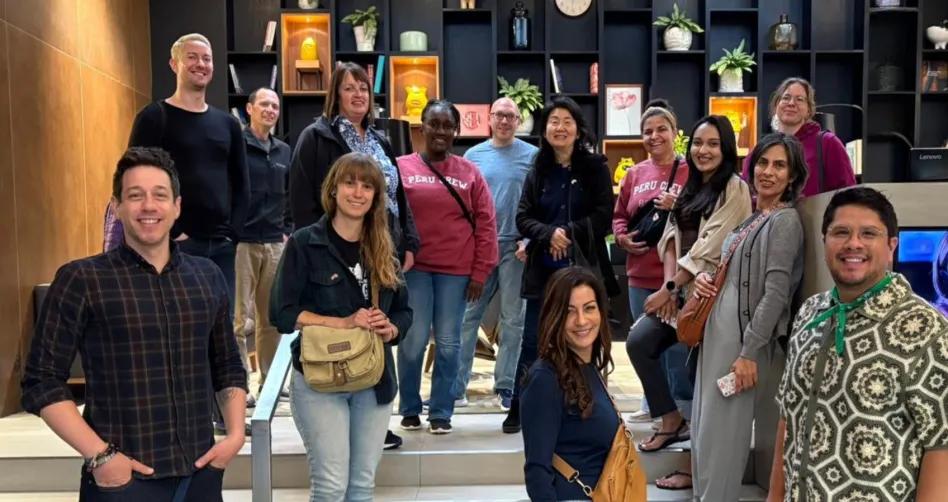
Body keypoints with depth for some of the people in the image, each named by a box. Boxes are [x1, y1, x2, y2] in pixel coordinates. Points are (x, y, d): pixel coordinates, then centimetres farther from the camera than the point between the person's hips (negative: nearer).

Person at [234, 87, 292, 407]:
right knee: (240, 318, -5)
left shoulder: (283, 151, 15)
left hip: (274, 244, 6)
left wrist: (288, 231, 12)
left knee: (272, 317, 10)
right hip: (241, 242, -5)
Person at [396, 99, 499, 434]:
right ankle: (409, 409, 17)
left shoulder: (470, 173, 6)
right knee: (413, 340, -1)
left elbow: (486, 224, 5)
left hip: (456, 270, 1)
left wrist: (480, 272, 1)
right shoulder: (402, 167, 3)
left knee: (448, 342, 4)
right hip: (413, 267, -1)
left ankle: (441, 412, 16)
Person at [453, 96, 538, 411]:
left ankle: (505, 386, 15)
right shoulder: (473, 155, 9)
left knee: (513, 320, 5)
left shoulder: (532, 155, 2)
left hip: (515, 246, -2)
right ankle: (455, 386, 10)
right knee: (467, 316, 3)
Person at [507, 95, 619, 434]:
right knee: (532, 342, 6)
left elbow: (603, 216, -4)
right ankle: (518, 409, 18)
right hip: (543, 269, 2)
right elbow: (523, 217, 4)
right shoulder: (538, 171, 9)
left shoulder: (595, 168, 1)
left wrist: (568, 234, -13)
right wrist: (549, 234, -14)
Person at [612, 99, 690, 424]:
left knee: (678, 345, -3)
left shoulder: (689, 173, -3)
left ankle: (684, 412, 9)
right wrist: (622, 236, -2)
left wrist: (678, 208, -20)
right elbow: (619, 215, 17)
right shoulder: (634, 174, 12)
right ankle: (653, 404, 29)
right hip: (640, 275, 6)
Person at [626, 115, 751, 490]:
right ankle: (672, 422, 8)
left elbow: (709, 250, -16)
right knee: (639, 342, -6)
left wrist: (668, 289, -15)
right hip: (680, 291, 8)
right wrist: (669, 285, -8)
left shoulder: (734, 190, -9)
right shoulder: (691, 189, 17)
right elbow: (671, 237, 8)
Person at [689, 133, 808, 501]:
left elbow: (775, 293, -16)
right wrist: (704, 278, 3)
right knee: (703, 430, 13)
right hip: (718, 333, 8)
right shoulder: (750, 217, 15)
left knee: (721, 434, -3)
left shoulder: (785, 220, -9)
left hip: (744, 340, -8)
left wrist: (749, 353, -20)